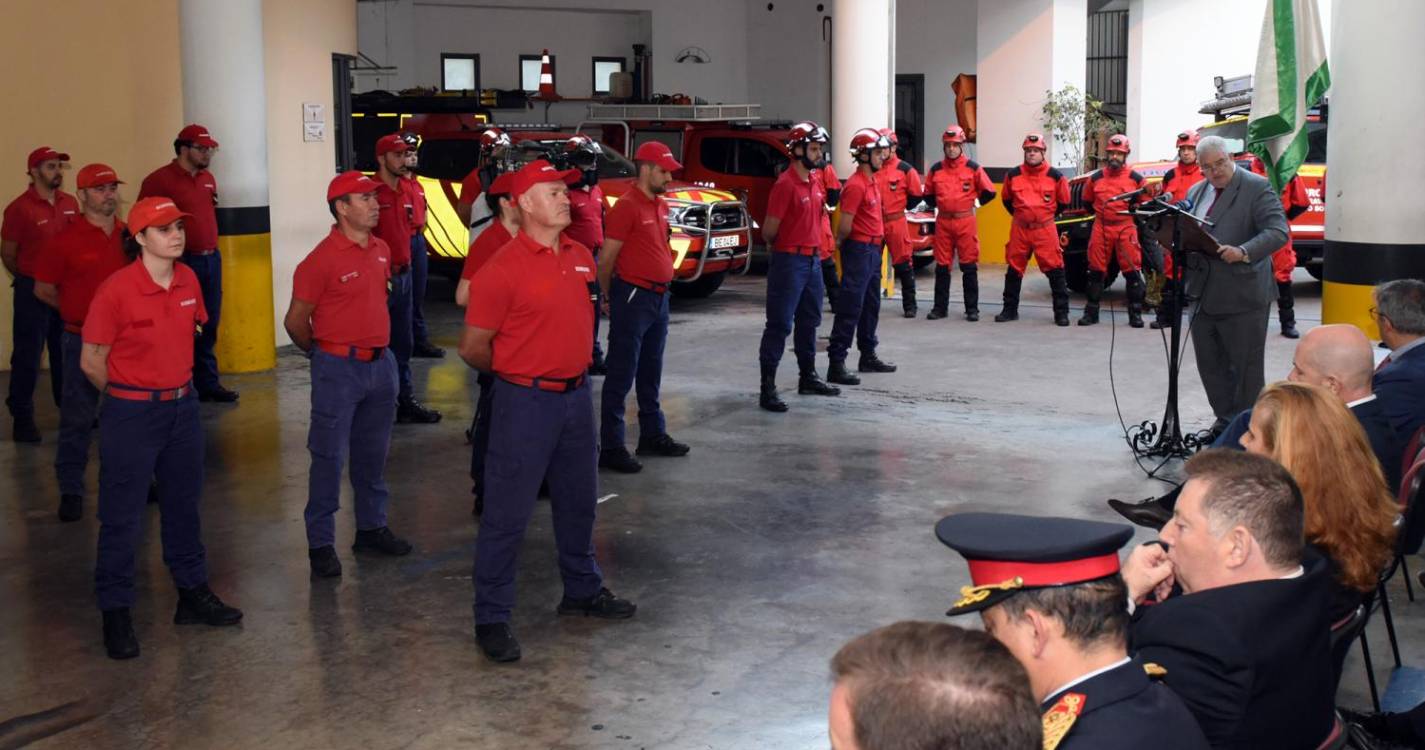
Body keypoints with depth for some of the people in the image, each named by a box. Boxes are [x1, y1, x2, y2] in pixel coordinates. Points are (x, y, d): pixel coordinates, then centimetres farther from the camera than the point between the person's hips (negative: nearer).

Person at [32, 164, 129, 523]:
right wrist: (79, 311, 6)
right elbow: (43, 290, 0)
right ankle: (70, 490, 12)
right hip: (83, 341, -4)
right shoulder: (65, 240, -9)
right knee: (77, 418, 3)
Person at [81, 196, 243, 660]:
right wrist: (131, 395, 2)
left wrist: (175, 386, 15)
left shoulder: (188, 281, 0)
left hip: (182, 408, 6)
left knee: (184, 505, 17)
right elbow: (91, 362, -9)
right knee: (122, 517, 2)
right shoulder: (116, 291, -17)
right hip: (131, 414, -6)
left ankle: (193, 594, 30)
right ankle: (116, 613, 12)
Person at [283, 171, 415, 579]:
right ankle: (320, 542, 7)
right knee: (330, 456, 0)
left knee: (373, 453, 16)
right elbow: (295, 321, -8)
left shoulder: (381, 250, 7)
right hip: (339, 369, -7)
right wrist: (325, 353, 5)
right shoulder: (322, 259, -14)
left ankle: (372, 528, 29)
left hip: (381, 363, 7)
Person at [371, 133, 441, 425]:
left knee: (403, 344, 14)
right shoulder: (372, 192, -14)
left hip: (403, 274, 8)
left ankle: (406, 401, 21)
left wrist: (406, 262, 17)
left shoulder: (405, 192, 12)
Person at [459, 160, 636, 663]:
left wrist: (572, 366, 14)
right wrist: (516, 375, 5)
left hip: (576, 394, 7)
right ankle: (491, 618, 9)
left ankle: (583, 590, 38)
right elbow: (474, 346, -9)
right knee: (508, 512, -1)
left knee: (578, 502, 20)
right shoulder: (504, 268, -16)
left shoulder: (581, 258, 5)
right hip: (526, 401, -7)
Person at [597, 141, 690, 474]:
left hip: (659, 297, 9)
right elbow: (606, 259, -13)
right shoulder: (627, 206, -14)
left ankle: (653, 435, 28)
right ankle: (611, 447, 0)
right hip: (633, 299, -8)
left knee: (650, 374, 18)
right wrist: (609, 298, -2)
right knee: (621, 376, -4)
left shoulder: (661, 206, 12)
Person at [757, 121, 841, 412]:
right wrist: (782, 247, 4)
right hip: (790, 261, -8)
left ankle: (808, 377, 31)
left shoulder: (815, 183, 11)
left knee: (809, 322, 18)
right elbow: (769, 230, -14)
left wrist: (815, 248, 11)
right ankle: (767, 388, -5)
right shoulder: (786, 184, -15)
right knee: (779, 325, -7)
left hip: (813, 259, 8)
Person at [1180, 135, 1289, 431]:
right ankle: (1226, 421, 27)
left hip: (1243, 298, -7)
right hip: (1204, 296, 7)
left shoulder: (1257, 188, -6)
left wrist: (1243, 252, -32)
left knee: (1246, 368, 2)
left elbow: (1277, 231, -16)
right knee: (1210, 366, 14)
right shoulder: (1196, 193, 15)